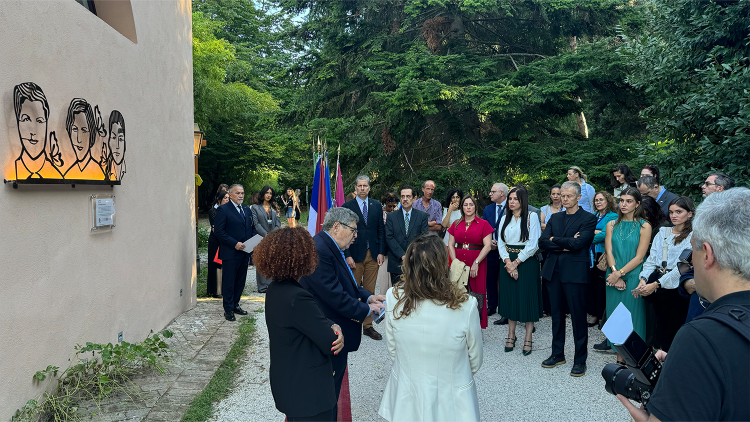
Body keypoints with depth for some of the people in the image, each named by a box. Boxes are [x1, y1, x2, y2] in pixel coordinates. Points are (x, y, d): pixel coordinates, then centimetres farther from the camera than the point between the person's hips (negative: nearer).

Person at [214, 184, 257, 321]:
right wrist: (234, 243, -19)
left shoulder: (247, 210, 14)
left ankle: (235, 304, 26)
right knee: (228, 281, 1)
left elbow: (252, 228, 20)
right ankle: (228, 309, 9)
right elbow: (219, 231, -13)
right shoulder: (223, 210, -8)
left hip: (244, 252, 7)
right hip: (230, 252, -7)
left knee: (241, 280, 14)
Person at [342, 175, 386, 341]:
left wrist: (381, 252, 0)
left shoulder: (377, 206, 9)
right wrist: (347, 256, -10)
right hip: (355, 255, -3)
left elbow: (381, 230, 9)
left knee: (370, 292, 7)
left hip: (373, 255, 3)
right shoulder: (347, 207, 0)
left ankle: (368, 326, 15)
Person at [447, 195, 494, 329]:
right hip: (459, 263, 3)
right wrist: (455, 261, -5)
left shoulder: (483, 224, 2)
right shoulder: (456, 224, 12)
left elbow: (487, 246, -6)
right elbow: (451, 245, 10)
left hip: (477, 265, -3)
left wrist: (476, 263, -13)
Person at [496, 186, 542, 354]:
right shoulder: (505, 218, 11)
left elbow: (533, 244, -10)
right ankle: (511, 336, 16)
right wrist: (507, 261, -9)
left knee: (527, 298, 0)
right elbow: (500, 242, 6)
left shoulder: (531, 217, -3)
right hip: (508, 262, 4)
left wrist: (517, 262, -12)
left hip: (526, 263, -4)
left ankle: (528, 339, 7)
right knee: (510, 297, 7)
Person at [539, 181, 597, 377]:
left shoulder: (588, 219, -4)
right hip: (553, 271, 6)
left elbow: (578, 243, -19)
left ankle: (580, 360, 14)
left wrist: (554, 240, -6)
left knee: (578, 317, 2)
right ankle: (557, 354, 27)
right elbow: (542, 242, 1)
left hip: (575, 272, -5)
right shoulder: (555, 218, 13)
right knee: (557, 315, 14)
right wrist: (565, 245, -12)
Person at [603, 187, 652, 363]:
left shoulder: (644, 226, -3)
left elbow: (639, 257, -8)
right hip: (614, 277, 4)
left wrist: (620, 273, -14)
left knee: (633, 315, 0)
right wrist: (615, 274, -11)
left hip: (633, 278, -3)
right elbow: (609, 252, 2)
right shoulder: (612, 225, 9)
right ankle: (619, 359, 15)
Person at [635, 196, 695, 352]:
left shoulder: (693, 236, -6)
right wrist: (644, 279, -8)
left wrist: (656, 284, -18)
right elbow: (652, 259, 9)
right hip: (657, 288, 5)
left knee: (677, 329, 1)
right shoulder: (663, 232, 12)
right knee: (662, 328, 12)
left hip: (677, 287, -5)